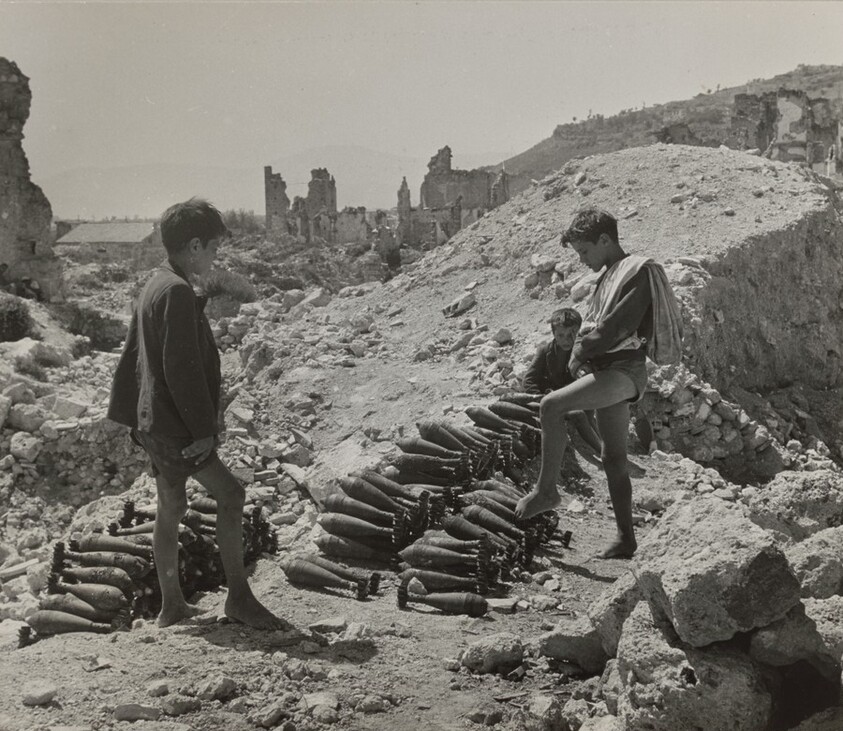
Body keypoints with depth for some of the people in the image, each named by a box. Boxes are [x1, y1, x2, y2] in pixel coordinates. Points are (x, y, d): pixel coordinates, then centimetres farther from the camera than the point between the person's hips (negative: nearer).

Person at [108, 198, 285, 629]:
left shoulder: (153, 286, 15)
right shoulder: (177, 292, -17)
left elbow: (133, 356, 21)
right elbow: (182, 369, -21)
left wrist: (131, 416, 25)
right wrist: (202, 428, -18)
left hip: (153, 423, 10)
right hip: (173, 426, -10)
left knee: (170, 509, 14)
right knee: (230, 495, -7)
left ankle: (171, 606, 22)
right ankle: (239, 598, -3)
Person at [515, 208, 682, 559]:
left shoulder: (637, 271, -9)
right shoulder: (609, 277, 20)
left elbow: (614, 326, -18)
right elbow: (592, 324, 20)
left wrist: (579, 355, -6)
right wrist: (582, 355, 0)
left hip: (623, 370, -10)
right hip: (608, 371, 10)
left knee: (551, 405, -24)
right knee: (613, 456, 9)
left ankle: (546, 489, -14)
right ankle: (625, 538, 14)